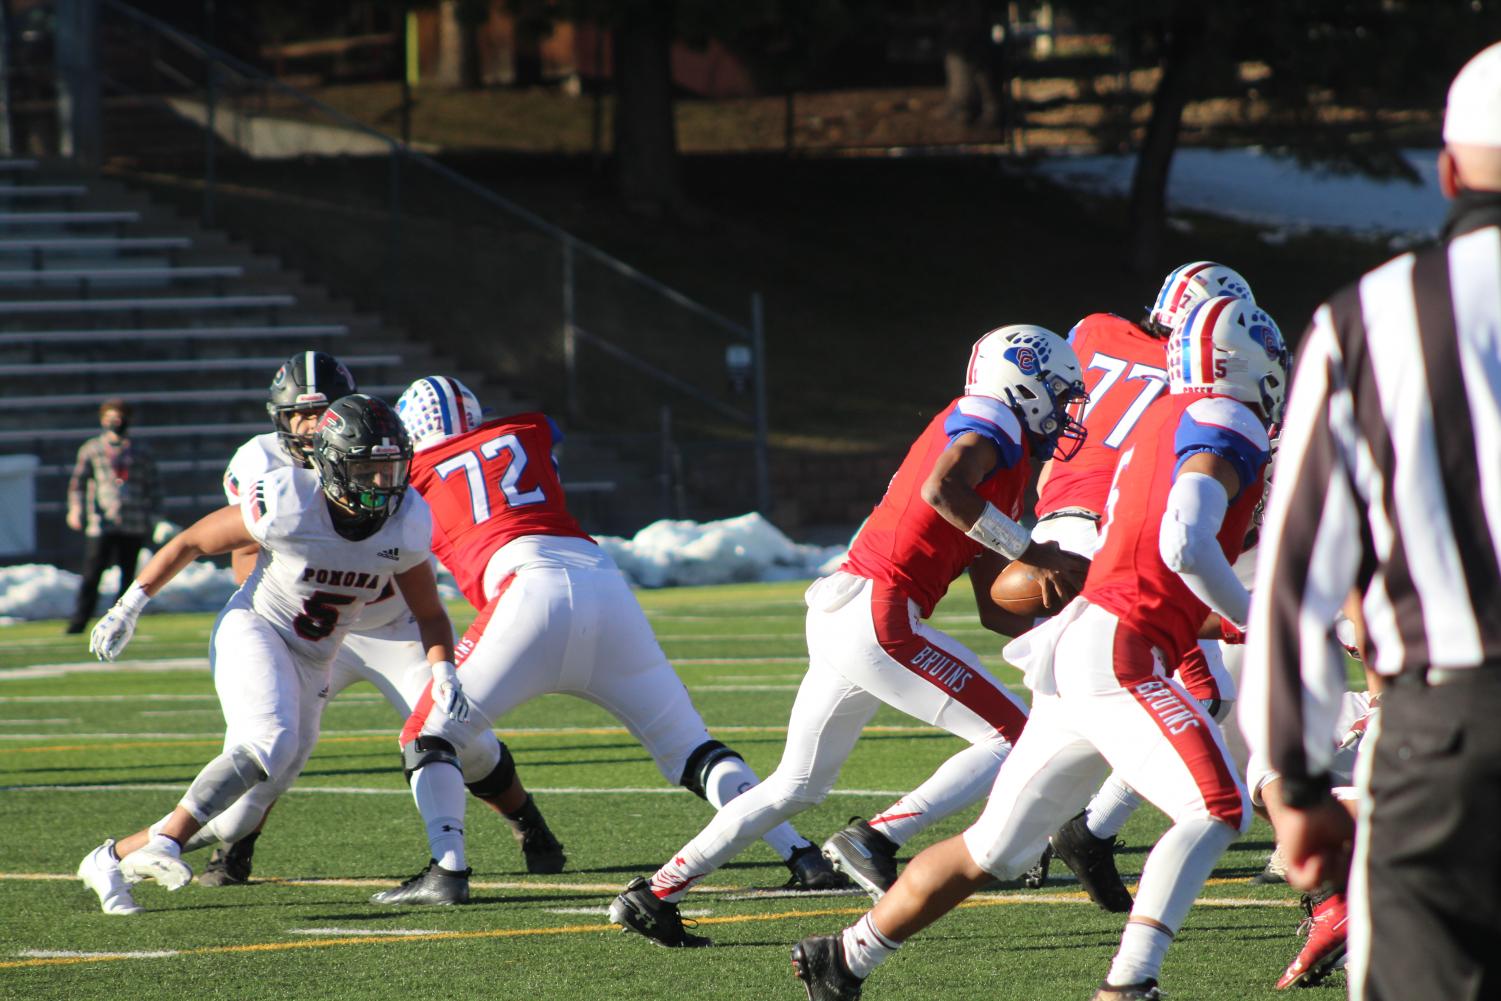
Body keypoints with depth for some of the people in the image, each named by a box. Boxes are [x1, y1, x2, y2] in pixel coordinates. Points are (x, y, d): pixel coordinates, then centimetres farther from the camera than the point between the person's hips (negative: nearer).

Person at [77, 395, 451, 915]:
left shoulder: (406, 525, -10)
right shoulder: (288, 504, -22)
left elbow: (429, 613, 4)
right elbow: (192, 542, -9)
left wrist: (442, 671, -16)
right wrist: (129, 607, -11)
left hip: (312, 660, 6)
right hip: (254, 631, -6)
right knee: (271, 744, -31)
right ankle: (163, 842, -31)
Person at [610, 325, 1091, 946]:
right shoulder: (989, 418, -3)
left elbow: (998, 612, 23)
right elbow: (942, 489, -25)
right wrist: (1028, 551, -18)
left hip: (837, 615, 10)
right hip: (880, 616, -10)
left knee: (796, 786, 21)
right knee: (1013, 738, -5)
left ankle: (654, 894, 23)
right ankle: (878, 839, -13)